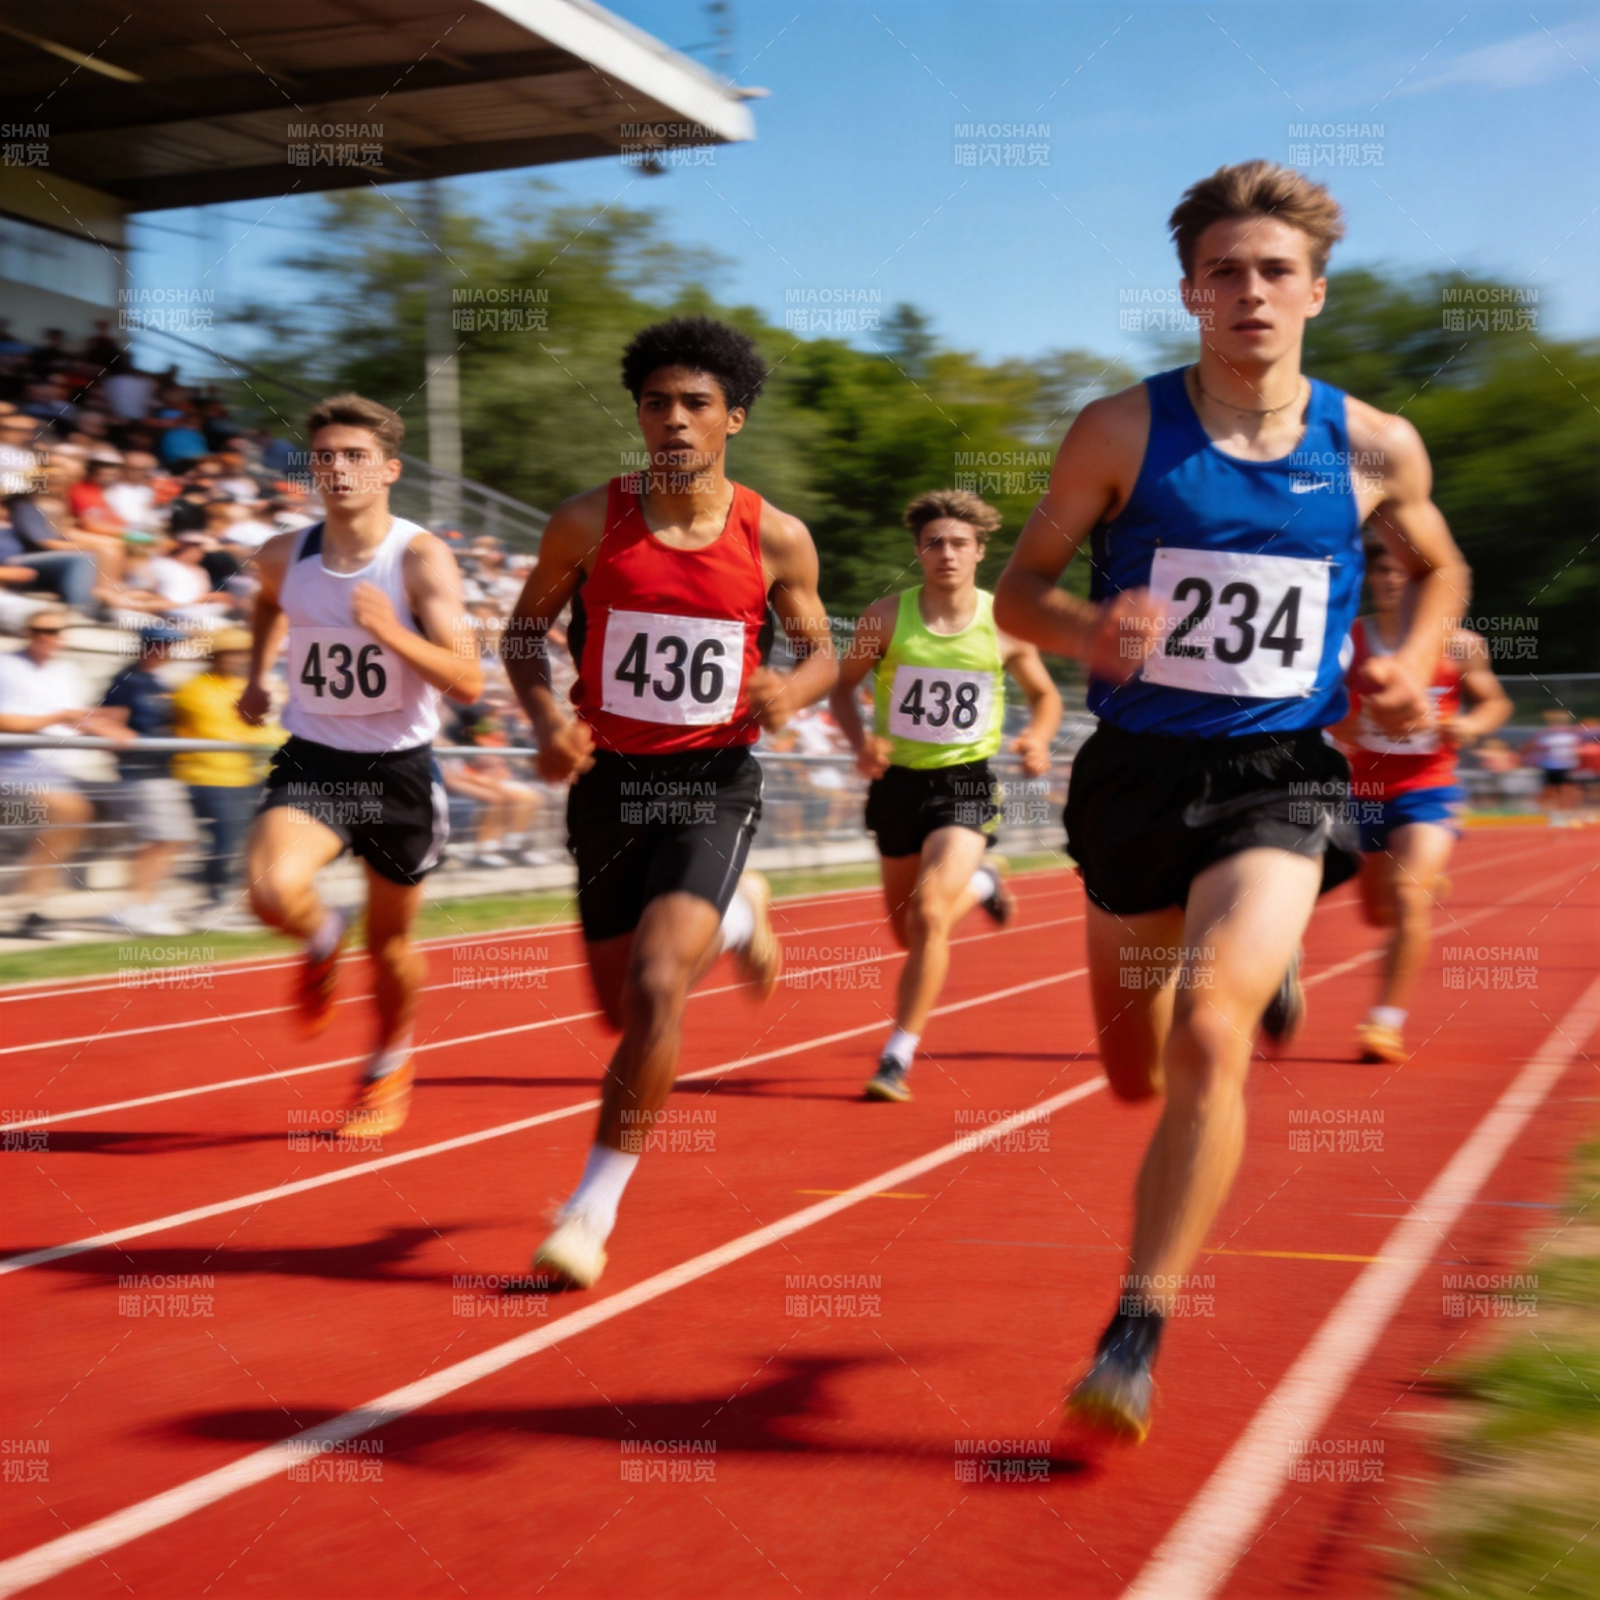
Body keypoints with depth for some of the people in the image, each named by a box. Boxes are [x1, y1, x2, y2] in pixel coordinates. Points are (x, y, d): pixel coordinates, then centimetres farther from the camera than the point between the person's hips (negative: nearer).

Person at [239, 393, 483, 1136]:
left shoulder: (421, 558, -15)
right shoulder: (283, 555, -3)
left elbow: (468, 684, -23)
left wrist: (389, 631, -35)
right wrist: (256, 677, 16)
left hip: (398, 768, -2)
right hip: (312, 759, 2)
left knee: (390, 943, 13)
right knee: (274, 892, -26)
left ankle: (390, 1064, 42)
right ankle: (322, 939, 11)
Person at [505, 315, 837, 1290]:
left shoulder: (776, 539, -5)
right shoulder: (590, 523, -4)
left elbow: (822, 649, 9)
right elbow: (527, 630, 9)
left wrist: (791, 689, -15)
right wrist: (547, 719, -10)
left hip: (714, 781, -3)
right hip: (610, 778, 3)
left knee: (653, 987, -22)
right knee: (623, 1009, 13)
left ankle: (595, 1208, -7)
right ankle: (733, 916, 46)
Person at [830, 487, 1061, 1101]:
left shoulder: (1005, 624, -4)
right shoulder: (887, 617, -5)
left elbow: (1045, 695, 11)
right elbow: (842, 685, 7)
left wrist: (1038, 739, -10)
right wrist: (861, 741, -12)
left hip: (966, 783, -3)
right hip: (898, 781, 3)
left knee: (928, 914, -22)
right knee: (908, 932, 15)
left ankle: (898, 1058, -11)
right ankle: (980, 884, 50)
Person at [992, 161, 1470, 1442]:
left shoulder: (1376, 449, -1)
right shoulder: (1123, 432, -5)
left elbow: (1440, 569, 18)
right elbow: (1020, 589, 1)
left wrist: (1410, 664, -2)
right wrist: (1087, 632, -22)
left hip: (1280, 781, -1)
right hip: (1138, 771, 1)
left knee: (1211, 1035, -23)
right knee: (1135, 1075, 14)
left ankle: (1137, 1337, -12)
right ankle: (1258, 965, 52)